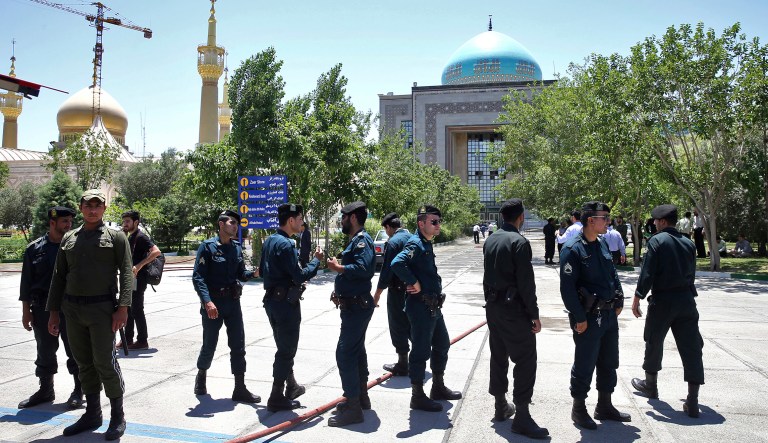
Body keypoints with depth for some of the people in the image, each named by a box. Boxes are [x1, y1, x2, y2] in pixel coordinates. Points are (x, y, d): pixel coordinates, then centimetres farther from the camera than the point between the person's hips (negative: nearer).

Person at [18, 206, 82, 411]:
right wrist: (26, 311, 3)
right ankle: (46, 390, 28)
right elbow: (26, 282, 6)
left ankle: (79, 391, 17)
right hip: (43, 309, 2)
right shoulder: (34, 248, 3)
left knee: (75, 351, 4)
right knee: (45, 351, 13)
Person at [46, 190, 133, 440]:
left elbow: (126, 273, -8)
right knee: (84, 363, 12)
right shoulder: (68, 238, 13)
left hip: (101, 309, -5)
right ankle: (92, 414, 25)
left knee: (105, 362, -3)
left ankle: (117, 417, 10)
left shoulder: (116, 237, -1)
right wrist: (53, 312, 10)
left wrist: (123, 307, -17)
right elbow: (59, 276, 14)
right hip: (72, 310, 5)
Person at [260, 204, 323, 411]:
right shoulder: (285, 244, -20)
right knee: (286, 350, 1)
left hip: (272, 299, 10)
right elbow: (300, 276, -22)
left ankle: (291, 387, 33)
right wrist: (316, 260, -9)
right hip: (286, 302, -10)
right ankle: (277, 398, 8)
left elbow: (262, 271, 17)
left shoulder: (269, 241, 10)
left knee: (284, 347, 20)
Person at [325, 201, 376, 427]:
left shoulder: (362, 240, -16)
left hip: (357, 307, -11)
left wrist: (338, 267, -20)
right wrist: (339, 291, 7)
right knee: (356, 350, 19)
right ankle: (361, 396, 32)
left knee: (345, 353, -10)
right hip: (354, 305, 11)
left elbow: (364, 268, -31)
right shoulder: (355, 240, 15)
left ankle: (353, 408, -4)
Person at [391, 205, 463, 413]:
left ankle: (438, 388, 35)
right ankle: (417, 396, 13)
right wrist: (414, 283, -24)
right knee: (421, 351, 0)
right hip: (421, 306, -10)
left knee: (442, 345, 20)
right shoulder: (415, 244, -18)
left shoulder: (426, 244, 13)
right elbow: (397, 263, -36)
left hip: (433, 306, 10)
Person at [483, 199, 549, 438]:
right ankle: (521, 417, 0)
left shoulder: (490, 241, 8)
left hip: (493, 308, 8)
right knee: (525, 361, -2)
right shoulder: (519, 242, -16)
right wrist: (534, 314, -12)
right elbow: (526, 283, -18)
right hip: (514, 310, -8)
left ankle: (501, 406, 26)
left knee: (498, 357, 15)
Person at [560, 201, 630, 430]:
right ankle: (578, 409, 20)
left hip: (609, 315, 8)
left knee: (609, 363, 18)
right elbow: (567, 287, -19)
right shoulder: (572, 249, -16)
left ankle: (604, 406, 34)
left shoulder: (602, 244, 9)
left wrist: (619, 302, 11)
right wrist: (579, 318, -18)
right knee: (584, 365, 3)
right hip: (588, 317, -8)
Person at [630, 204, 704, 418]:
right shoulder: (688, 243, 7)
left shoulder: (657, 240, -9)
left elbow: (647, 273, -13)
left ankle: (650, 384, 32)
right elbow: (691, 274, 13)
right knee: (691, 348, 3)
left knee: (654, 343, 15)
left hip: (662, 300, -4)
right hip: (686, 300, 4)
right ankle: (693, 402, 2)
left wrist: (637, 298, -6)